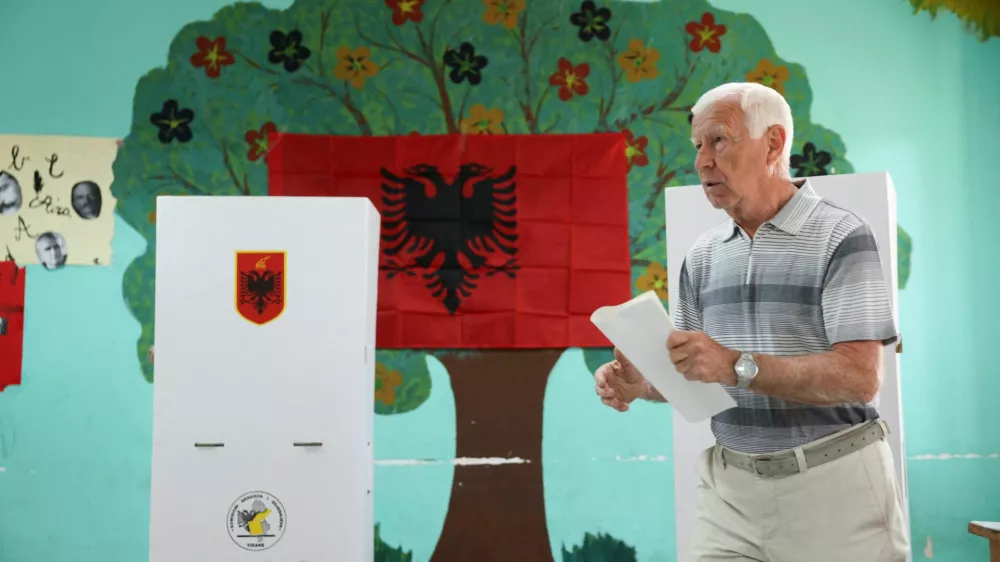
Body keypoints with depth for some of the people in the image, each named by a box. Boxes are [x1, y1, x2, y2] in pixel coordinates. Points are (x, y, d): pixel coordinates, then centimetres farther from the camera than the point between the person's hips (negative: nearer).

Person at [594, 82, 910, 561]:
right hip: (729, 489, 5)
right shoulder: (702, 255, 8)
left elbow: (859, 376, -18)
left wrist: (739, 366, -27)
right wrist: (640, 383, -10)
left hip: (830, 486, -4)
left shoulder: (840, 238, -10)